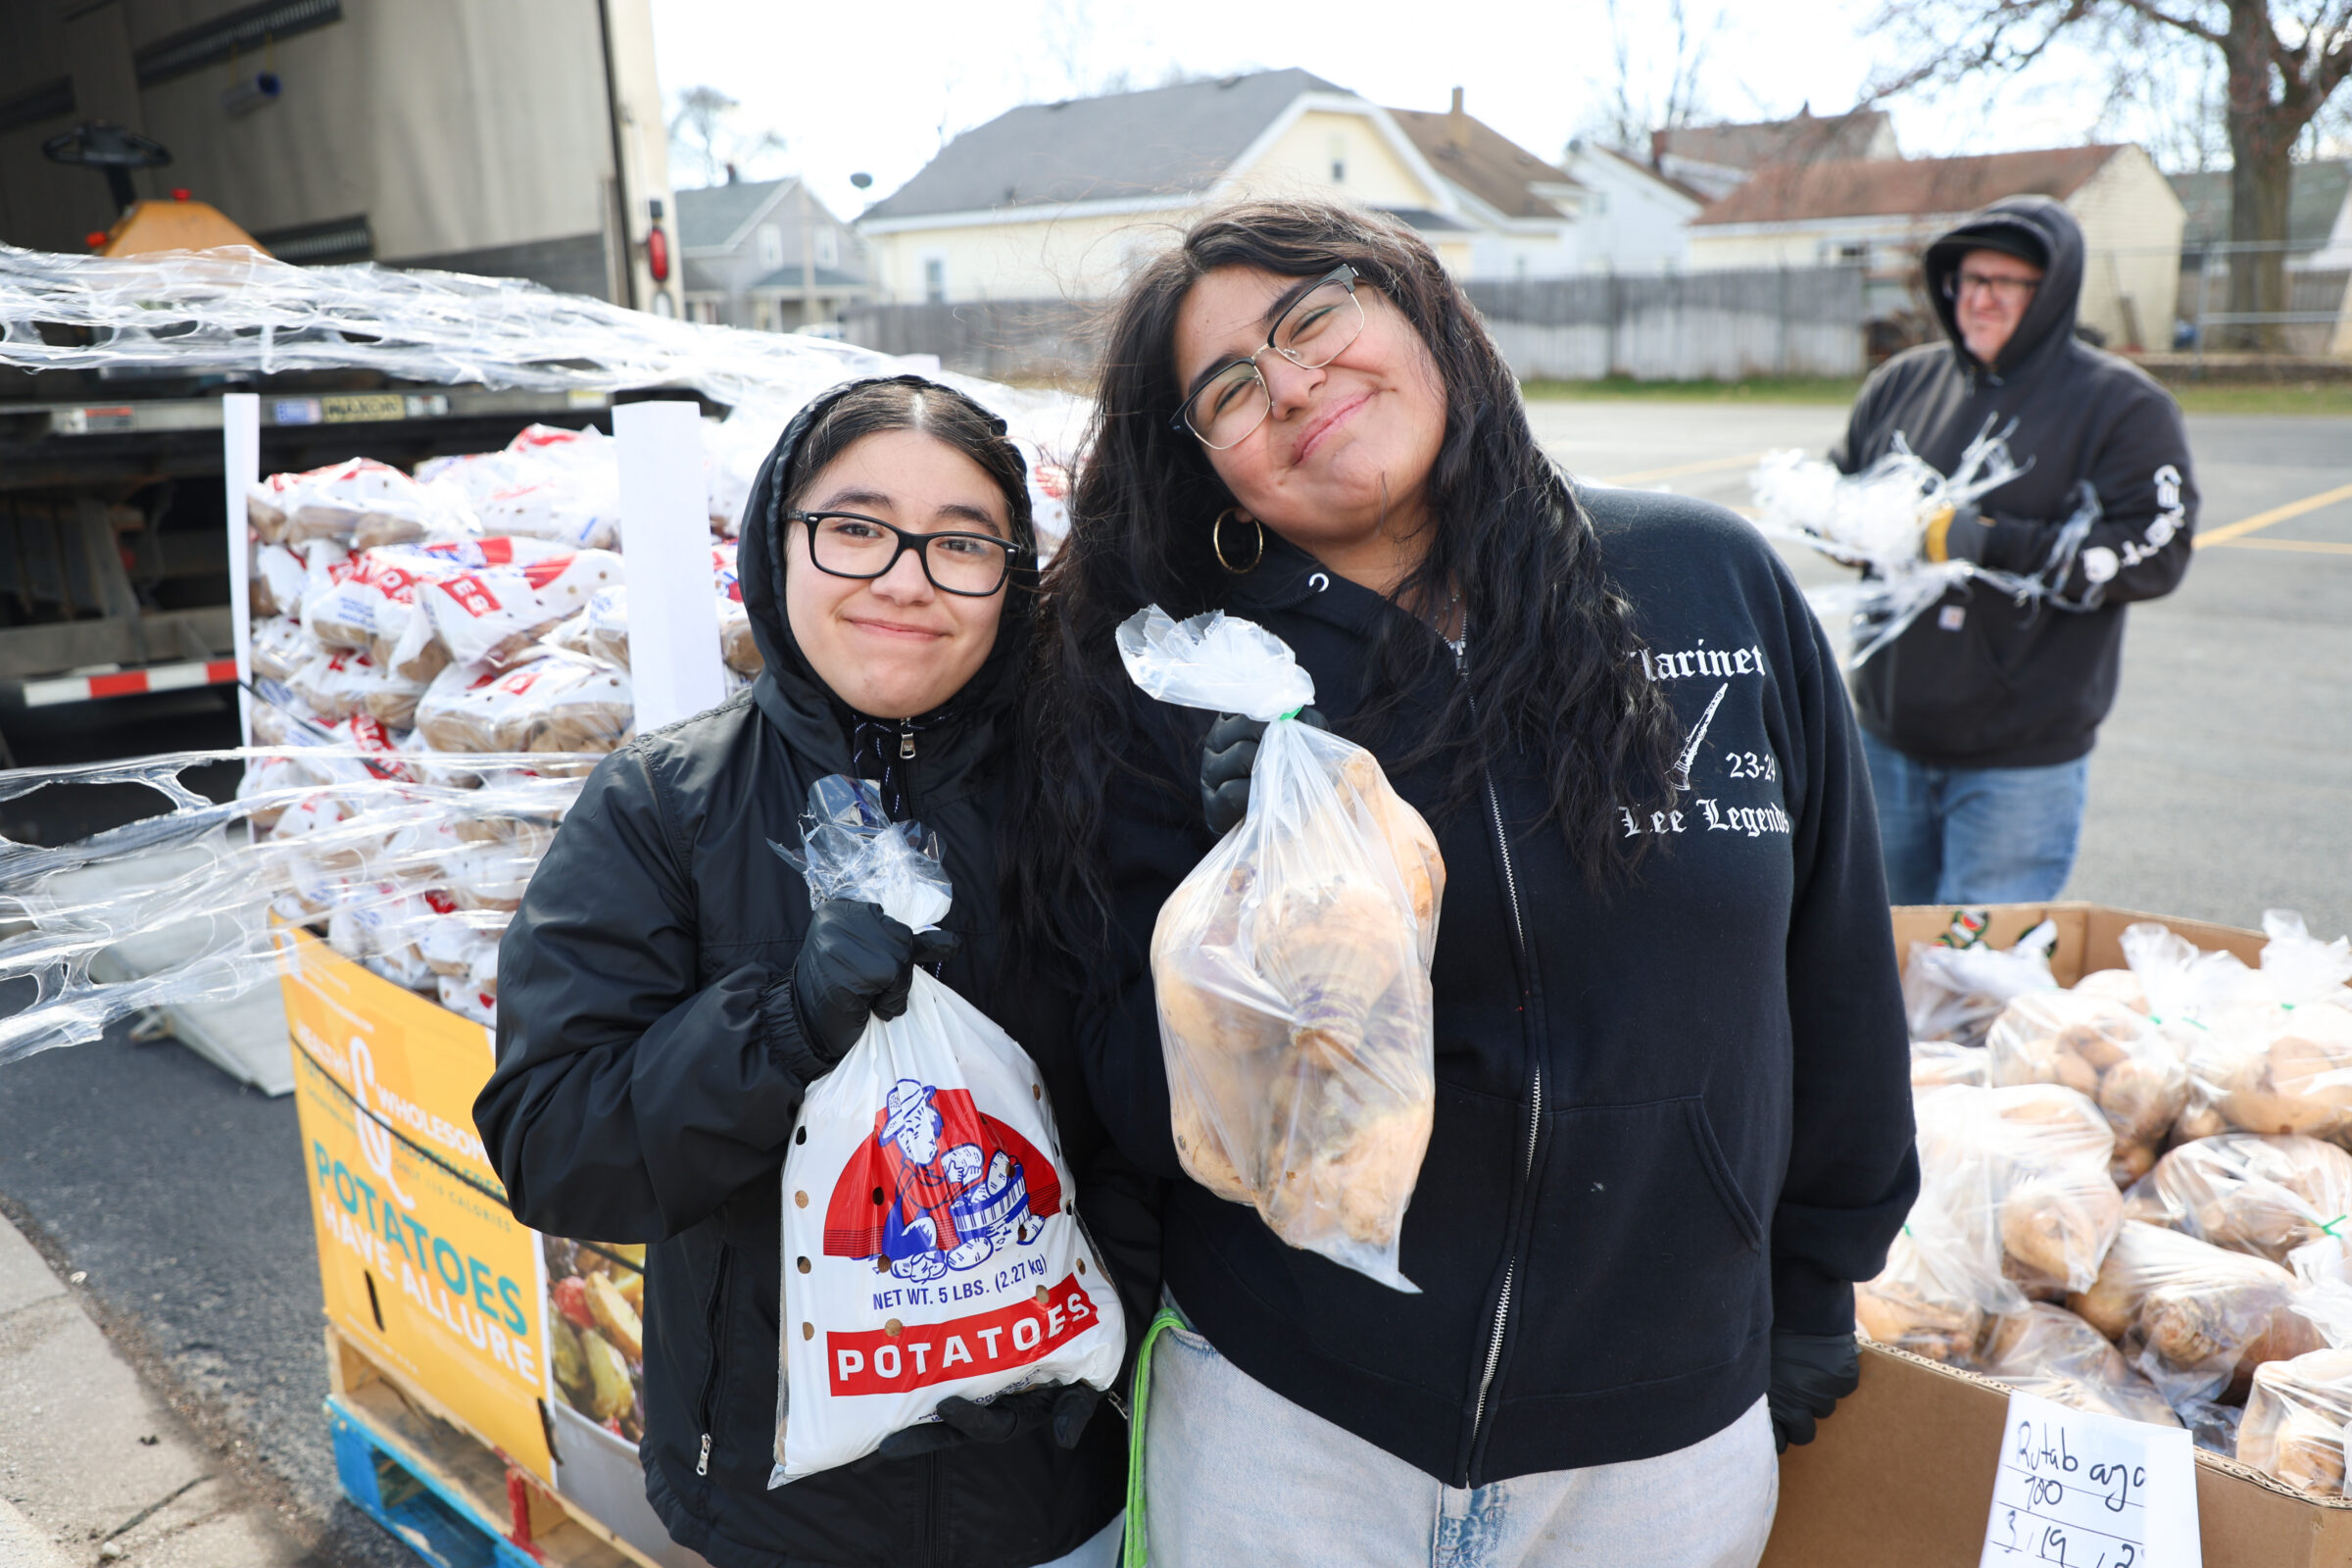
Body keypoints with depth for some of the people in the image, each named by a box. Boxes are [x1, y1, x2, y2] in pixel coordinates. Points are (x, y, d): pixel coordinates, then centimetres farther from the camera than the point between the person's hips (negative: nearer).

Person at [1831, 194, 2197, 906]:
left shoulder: (2123, 405, -4)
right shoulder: (1904, 381, 8)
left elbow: (2155, 554, -12)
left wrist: (1992, 544, -21)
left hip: (2021, 758, -4)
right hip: (1889, 730, 5)